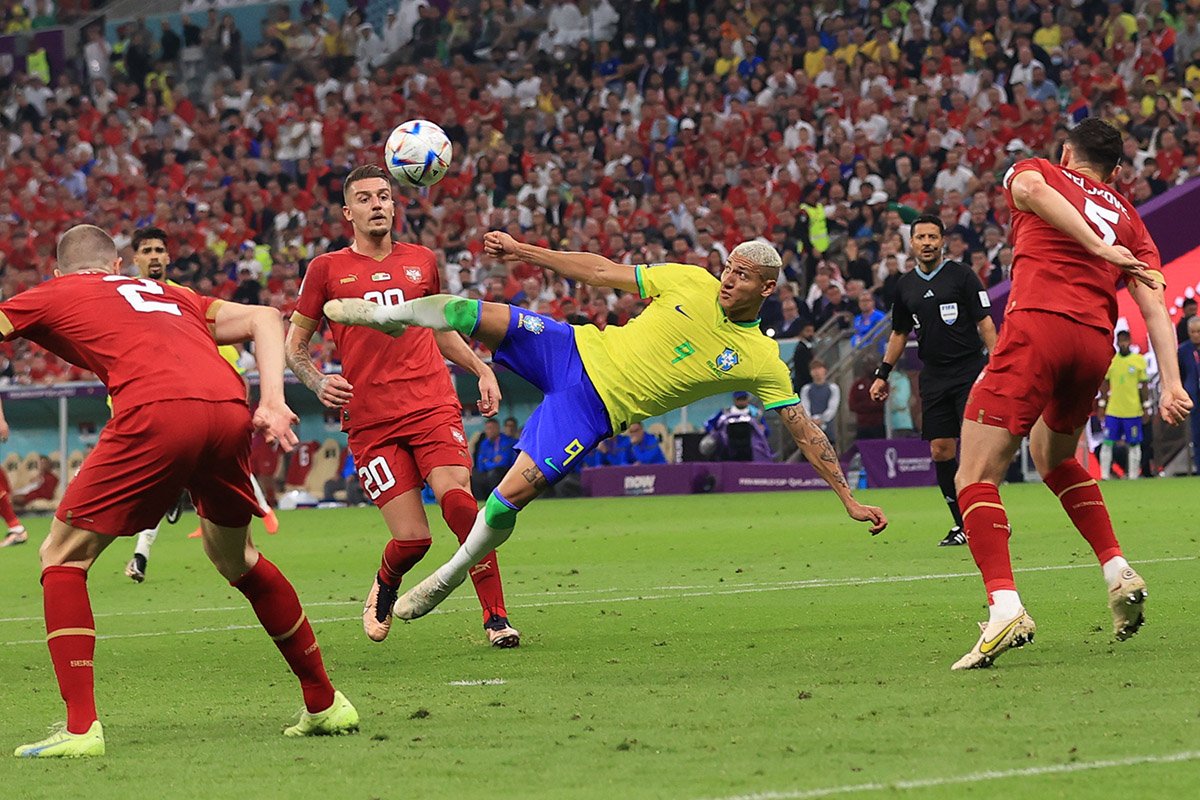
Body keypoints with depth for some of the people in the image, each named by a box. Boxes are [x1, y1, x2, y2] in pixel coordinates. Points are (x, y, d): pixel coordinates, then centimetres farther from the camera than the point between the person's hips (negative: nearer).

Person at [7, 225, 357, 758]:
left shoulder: (53, 296, 25)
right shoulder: (169, 296, 36)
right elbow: (262, 318, 28)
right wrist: (272, 401, 17)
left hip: (156, 414, -5)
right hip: (230, 409, 5)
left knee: (63, 558, 9)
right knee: (236, 558, 29)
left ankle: (80, 727, -4)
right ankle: (325, 704, 33)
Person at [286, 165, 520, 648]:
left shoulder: (421, 261, 15)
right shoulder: (327, 269, 6)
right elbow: (294, 345, 11)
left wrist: (482, 369, 19)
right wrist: (319, 383, -8)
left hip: (433, 406, 2)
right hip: (370, 422, -2)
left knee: (458, 501, -23)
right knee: (412, 538, -9)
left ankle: (496, 618, -13)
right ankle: (385, 588, 27)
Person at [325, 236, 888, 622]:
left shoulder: (761, 362, -8)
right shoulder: (690, 283, -2)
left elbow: (804, 429, -4)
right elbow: (602, 272, 5)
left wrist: (849, 498, -8)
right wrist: (525, 253, 4)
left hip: (596, 409, -2)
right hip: (575, 351, 2)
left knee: (515, 493, -17)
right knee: (479, 315, -18)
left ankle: (451, 575, 6)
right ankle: (391, 315, 9)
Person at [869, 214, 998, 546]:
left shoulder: (962, 275, -3)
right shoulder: (906, 285, 12)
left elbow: (985, 322, -4)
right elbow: (899, 333, 22)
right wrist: (883, 374, 18)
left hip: (969, 368, -5)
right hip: (933, 376, 5)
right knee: (941, 451, 0)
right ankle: (963, 525, 7)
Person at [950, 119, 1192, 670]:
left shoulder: (1038, 171, 17)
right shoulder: (1127, 219, 25)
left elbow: (1031, 189, -11)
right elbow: (1155, 307, 11)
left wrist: (1100, 248, -11)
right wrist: (1171, 383, 3)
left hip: (1038, 326, -5)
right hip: (1096, 344, 5)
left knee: (976, 477, -7)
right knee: (1053, 456, 33)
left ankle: (1005, 607, -27)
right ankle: (1118, 573, 21)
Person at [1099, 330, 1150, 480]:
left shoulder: (1139, 360, 1)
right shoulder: (1110, 360, 5)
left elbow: (1144, 385, 4)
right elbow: (1105, 384, 9)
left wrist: (1146, 407, 1)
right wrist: (1102, 405, 6)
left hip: (1133, 410, -1)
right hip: (1112, 410, 1)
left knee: (1134, 444, 3)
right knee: (1107, 443, -1)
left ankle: (1133, 476, 10)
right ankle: (1104, 476, 3)